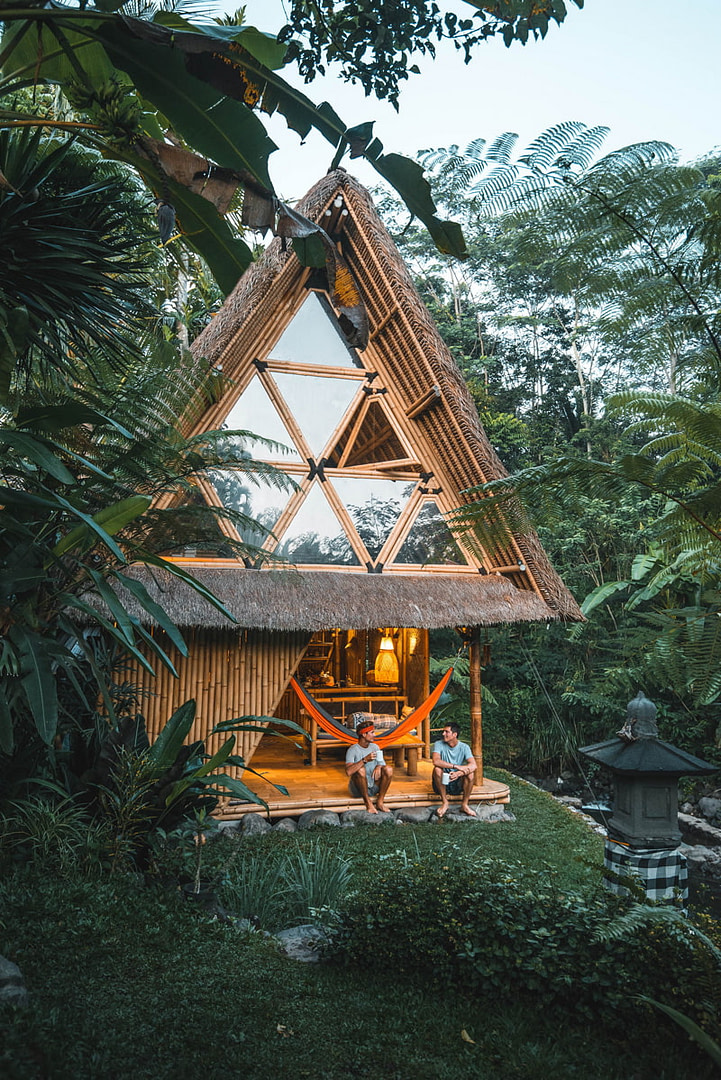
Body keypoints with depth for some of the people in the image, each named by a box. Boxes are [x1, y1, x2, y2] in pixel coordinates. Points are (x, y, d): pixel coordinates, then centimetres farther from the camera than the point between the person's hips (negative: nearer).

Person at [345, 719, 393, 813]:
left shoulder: (375, 747, 6)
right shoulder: (353, 750, -13)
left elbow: (382, 763, 2)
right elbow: (348, 772, -27)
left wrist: (379, 766, -22)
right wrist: (365, 760, -34)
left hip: (373, 787, 5)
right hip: (357, 789, -5)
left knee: (389, 769, -17)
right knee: (360, 769, -34)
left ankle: (380, 802, -12)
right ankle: (368, 803, -23)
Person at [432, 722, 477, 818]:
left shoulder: (464, 747, -5)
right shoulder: (439, 744, -8)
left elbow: (474, 766, -20)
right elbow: (436, 761, -28)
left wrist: (459, 773, -38)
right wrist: (456, 766, -35)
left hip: (458, 784, 1)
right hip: (442, 783, -1)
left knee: (471, 773, -26)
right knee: (437, 769, -31)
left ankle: (464, 804, -9)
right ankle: (445, 803, -16)